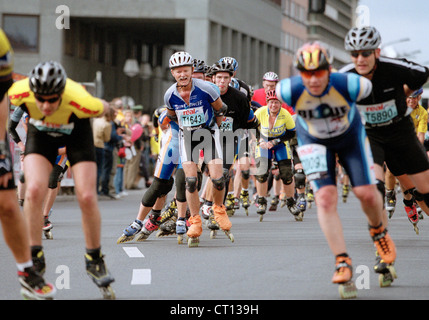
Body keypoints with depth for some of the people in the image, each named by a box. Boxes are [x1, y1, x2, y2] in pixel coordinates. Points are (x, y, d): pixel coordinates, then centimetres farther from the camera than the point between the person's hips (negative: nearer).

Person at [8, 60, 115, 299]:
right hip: (41, 132, 1)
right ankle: (35, 259, -5)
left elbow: (103, 108, -16)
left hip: (76, 130, -1)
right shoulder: (20, 92, -37)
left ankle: (95, 259, 10)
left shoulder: (79, 100, -41)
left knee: (87, 197, -11)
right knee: (35, 190, -20)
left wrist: (107, 110, 4)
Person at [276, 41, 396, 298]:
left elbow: (371, 87, -12)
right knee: (325, 197, -15)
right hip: (314, 141, 0)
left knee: (367, 193, -8)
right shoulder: (290, 90, -32)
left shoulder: (350, 85, -35)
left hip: (350, 136, 0)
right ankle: (343, 262, -11)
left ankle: (378, 229, 26)